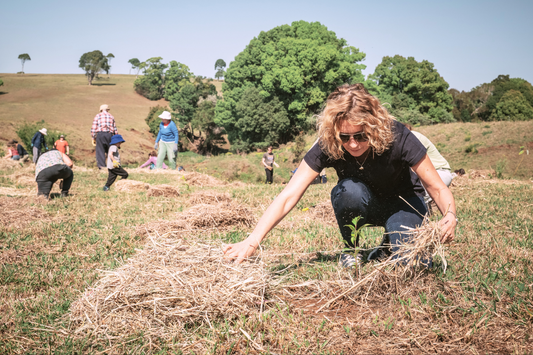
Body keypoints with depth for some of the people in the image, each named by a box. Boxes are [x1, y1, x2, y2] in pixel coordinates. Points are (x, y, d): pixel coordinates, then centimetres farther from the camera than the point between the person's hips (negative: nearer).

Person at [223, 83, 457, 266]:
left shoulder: (397, 137, -32)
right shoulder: (327, 147, -28)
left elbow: (437, 188, -23)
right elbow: (288, 196, -33)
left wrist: (449, 215, -46)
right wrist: (252, 242, -45)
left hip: (402, 202, -1)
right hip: (361, 205, 1)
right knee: (349, 189, -35)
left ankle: (390, 242, 8)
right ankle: (351, 249, -8)